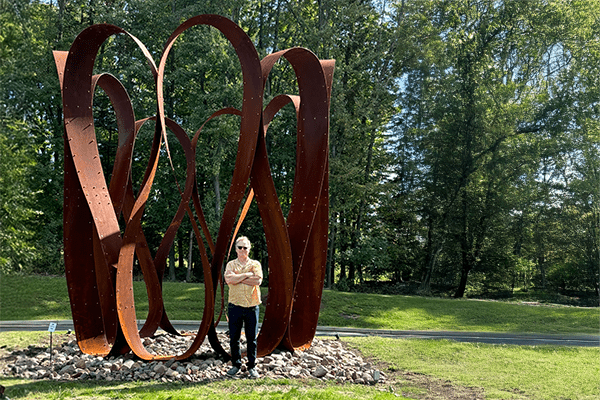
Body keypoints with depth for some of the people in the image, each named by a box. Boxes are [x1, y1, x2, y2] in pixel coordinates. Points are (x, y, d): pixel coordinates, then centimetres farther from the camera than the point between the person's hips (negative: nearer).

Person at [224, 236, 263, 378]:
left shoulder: (255, 264, 6)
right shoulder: (231, 264, 7)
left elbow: (258, 280, -12)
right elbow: (229, 279, -12)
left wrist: (238, 278, -10)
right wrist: (247, 274, -10)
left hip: (252, 305, 0)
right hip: (235, 305, 1)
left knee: (252, 338, 3)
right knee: (234, 338, 5)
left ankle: (252, 366, 13)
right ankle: (236, 364, 19)